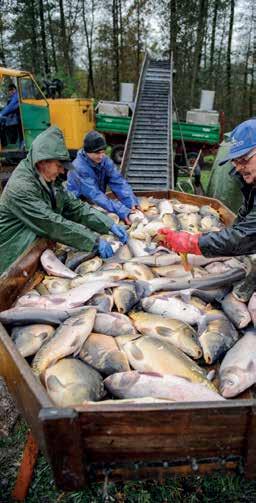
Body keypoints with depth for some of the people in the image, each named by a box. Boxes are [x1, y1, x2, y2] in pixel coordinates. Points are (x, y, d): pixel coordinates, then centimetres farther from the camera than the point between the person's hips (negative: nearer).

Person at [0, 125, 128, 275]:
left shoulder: (51, 180, 1)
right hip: (17, 260, -7)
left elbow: (76, 207, 0)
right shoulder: (20, 187, -26)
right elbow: (54, 225, -31)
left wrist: (110, 225, -12)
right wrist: (95, 240, -28)